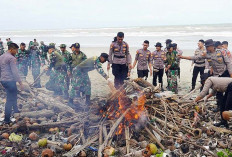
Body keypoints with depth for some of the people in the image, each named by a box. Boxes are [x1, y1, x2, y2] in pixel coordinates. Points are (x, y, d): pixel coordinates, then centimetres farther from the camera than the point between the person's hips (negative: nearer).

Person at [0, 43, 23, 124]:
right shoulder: (11, 58, -15)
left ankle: (16, 111, 38)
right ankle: (7, 120, 2)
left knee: (13, 96, 24)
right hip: (10, 81, -9)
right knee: (10, 100, -2)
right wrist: (20, 82, -16)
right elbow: (15, 72, -19)